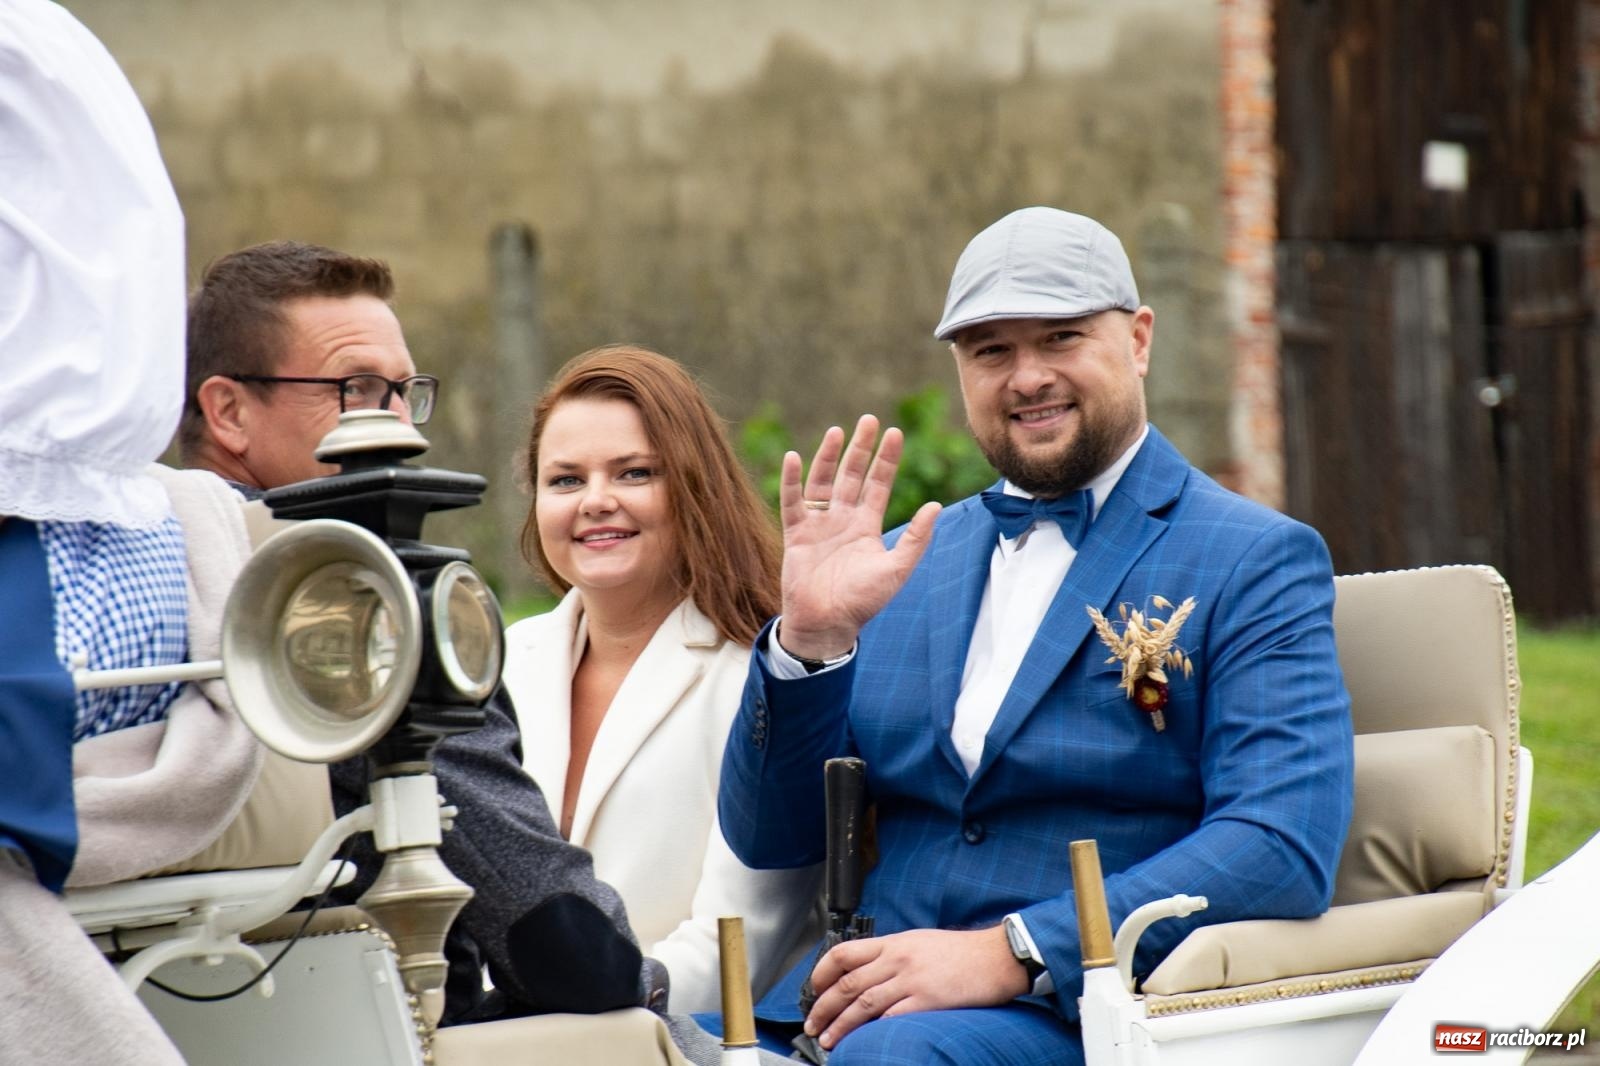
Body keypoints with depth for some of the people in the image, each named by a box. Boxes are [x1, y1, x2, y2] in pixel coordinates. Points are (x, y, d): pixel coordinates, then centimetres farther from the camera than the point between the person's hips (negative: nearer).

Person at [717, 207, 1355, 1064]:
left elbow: (1284, 847, -11)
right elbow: (768, 838, 17)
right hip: (865, 990, 5)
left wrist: (1007, 951, -20)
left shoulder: (1258, 565, 4)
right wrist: (811, 638, -2)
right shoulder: (906, 565, 19)